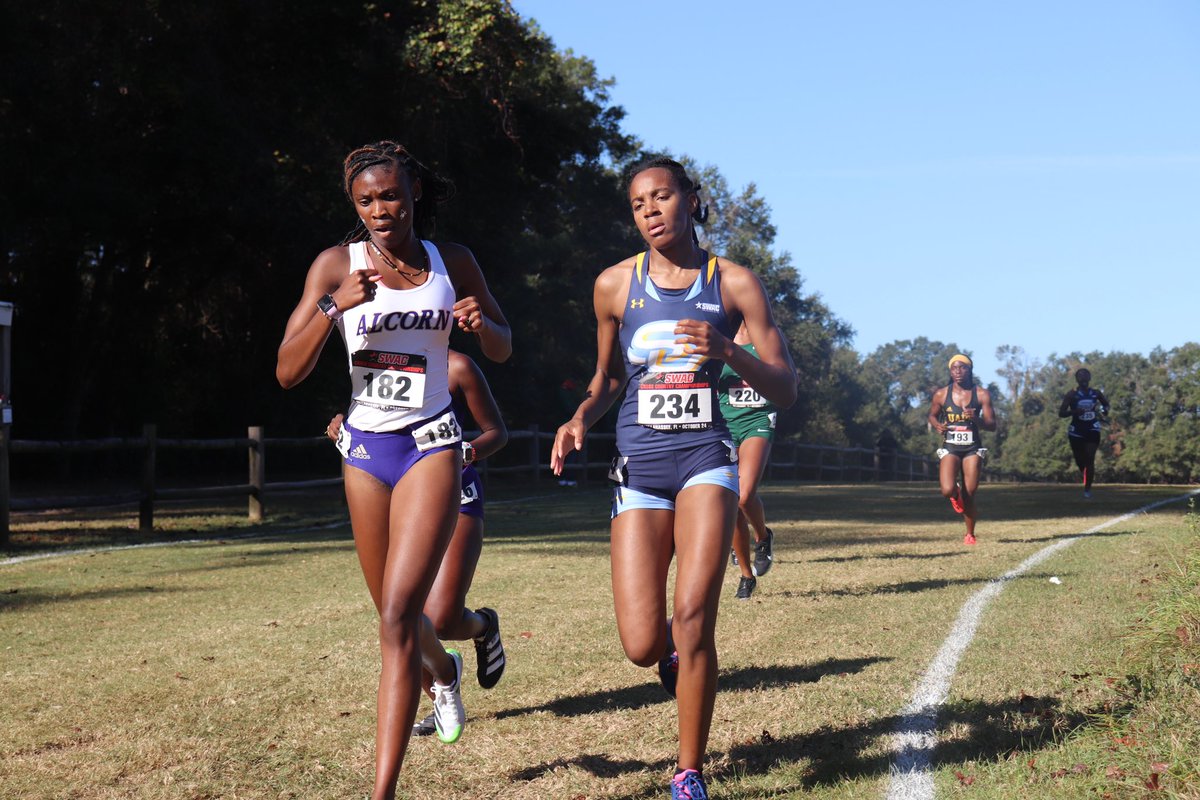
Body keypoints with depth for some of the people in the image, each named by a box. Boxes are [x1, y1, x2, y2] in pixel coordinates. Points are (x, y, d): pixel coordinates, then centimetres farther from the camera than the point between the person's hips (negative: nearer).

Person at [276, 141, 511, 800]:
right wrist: (335, 308, -23)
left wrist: (481, 324, -12)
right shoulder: (336, 265, -4)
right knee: (395, 613, 17)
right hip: (365, 447, 3)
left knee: (398, 613, -16)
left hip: (430, 442, -2)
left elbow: (502, 350, 11)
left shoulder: (452, 262, -1)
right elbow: (287, 372, -8)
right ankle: (443, 669, 54)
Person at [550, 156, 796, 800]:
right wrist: (580, 418, -1)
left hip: (705, 457, -1)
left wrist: (726, 351, -19)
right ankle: (674, 652, 33)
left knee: (692, 619, -17)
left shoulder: (733, 283, 1)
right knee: (642, 646, -7)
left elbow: (785, 391, -1)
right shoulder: (615, 285, 6)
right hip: (639, 464, 2)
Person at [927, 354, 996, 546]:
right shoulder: (941, 394, -1)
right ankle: (956, 494, 19)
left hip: (973, 449, 0)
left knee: (969, 495, 2)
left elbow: (992, 425, -1)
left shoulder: (982, 394, -2)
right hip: (950, 448, 0)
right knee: (947, 491, -20)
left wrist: (976, 419, -21)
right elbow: (932, 415, 16)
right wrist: (937, 426, -6)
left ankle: (970, 534, 25)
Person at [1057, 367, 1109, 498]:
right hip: (1076, 431, 0)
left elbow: (1106, 404, 23)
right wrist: (1074, 411, -25)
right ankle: (1087, 481, 38)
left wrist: (1104, 412, 1)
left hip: (1092, 429, 0)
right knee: (1080, 461, 8)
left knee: (1090, 460, -11)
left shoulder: (1096, 393, 3)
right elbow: (1061, 413, -7)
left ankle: (1087, 488, -7)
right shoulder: (1072, 394, -4)